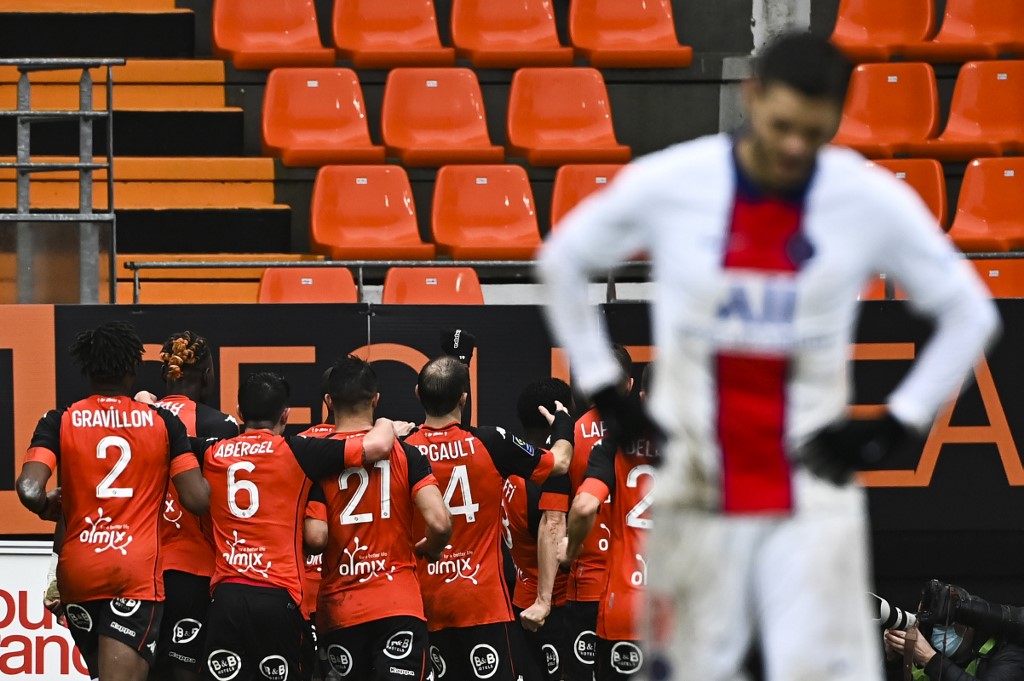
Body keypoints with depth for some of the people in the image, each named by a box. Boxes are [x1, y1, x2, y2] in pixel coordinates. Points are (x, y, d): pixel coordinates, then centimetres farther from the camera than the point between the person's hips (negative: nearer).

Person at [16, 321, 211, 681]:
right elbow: (197, 499, -4)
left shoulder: (60, 422, 1)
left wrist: (48, 507, 9)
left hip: (79, 570, 2)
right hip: (139, 570, -2)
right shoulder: (162, 422, 1)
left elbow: (29, 490, -13)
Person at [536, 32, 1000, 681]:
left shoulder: (875, 201, -6)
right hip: (696, 498, 1)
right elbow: (562, 262, 12)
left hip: (813, 498, -1)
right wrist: (603, 391, 7)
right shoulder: (667, 184, -6)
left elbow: (969, 312, 8)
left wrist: (896, 425, 0)